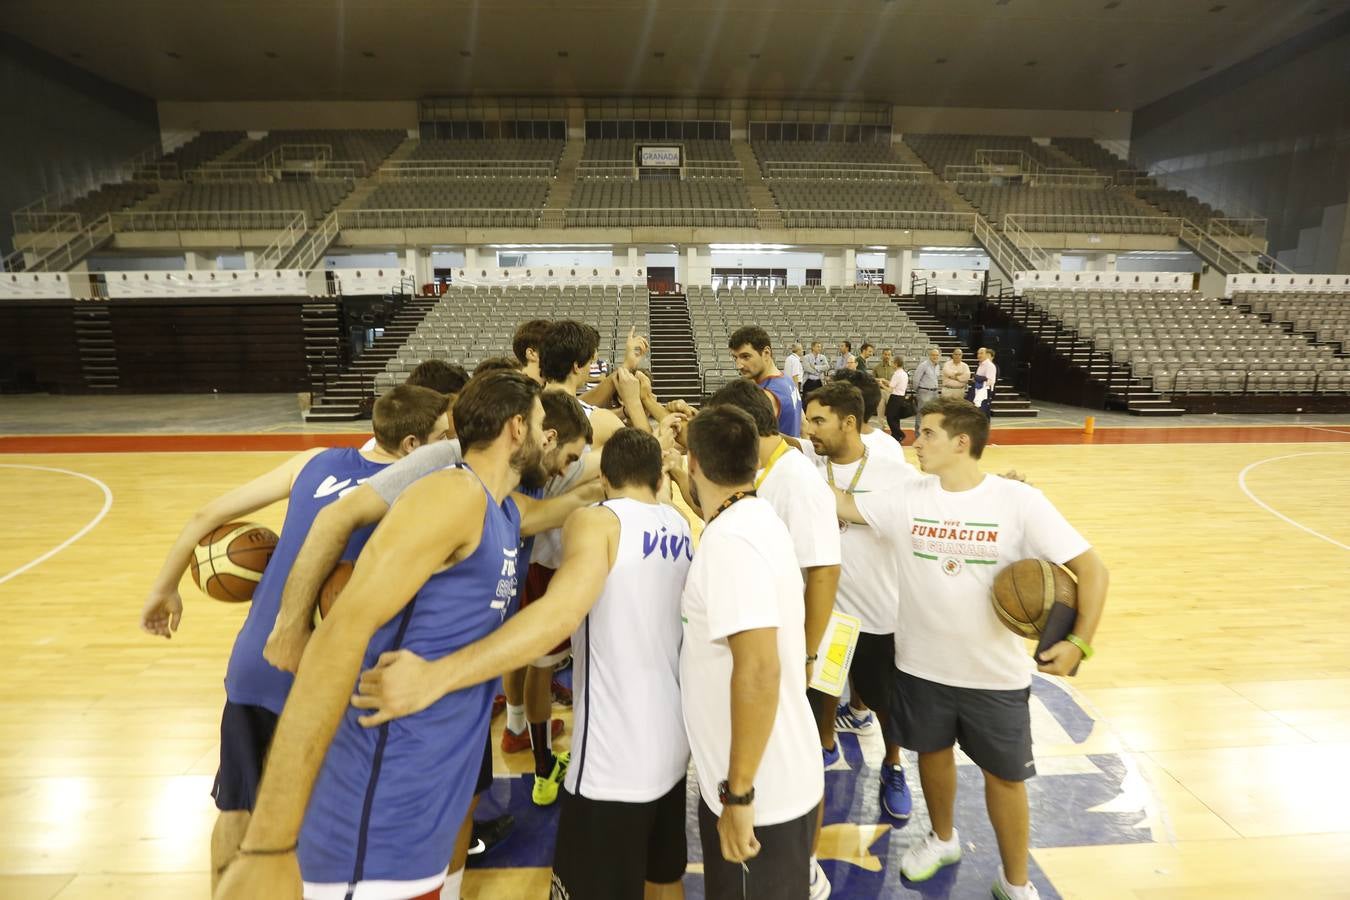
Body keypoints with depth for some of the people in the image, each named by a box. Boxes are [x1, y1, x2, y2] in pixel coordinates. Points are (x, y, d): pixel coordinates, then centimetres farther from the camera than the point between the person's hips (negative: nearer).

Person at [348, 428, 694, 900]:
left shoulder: (597, 520, -15)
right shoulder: (682, 526, 5)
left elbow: (559, 613, -33)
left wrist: (434, 677, -39)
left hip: (613, 764, -7)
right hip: (676, 750, 7)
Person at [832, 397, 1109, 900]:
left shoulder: (1019, 502, -16)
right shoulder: (907, 498, -7)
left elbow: (1091, 569, -12)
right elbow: (843, 506, -3)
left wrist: (1079, 643, -20)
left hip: (995, 674, -2)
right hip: (921, 666, 3)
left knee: (1005, 775, 14)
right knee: (933, 753, 22)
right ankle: (942, 838, 50)